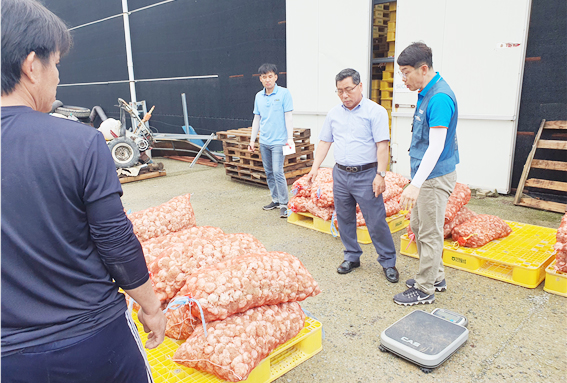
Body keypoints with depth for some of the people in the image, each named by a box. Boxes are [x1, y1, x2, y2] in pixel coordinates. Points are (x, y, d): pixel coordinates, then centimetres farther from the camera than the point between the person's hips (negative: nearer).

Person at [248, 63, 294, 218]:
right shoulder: (259, 96, 10)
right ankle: (275, 200, 25)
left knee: (278, 172, -12)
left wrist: (290, 138, -14)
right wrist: (252, 140, 14)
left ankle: (284, 204, -2)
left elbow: (288, 117, -7)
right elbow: (256, 119, 15)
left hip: (278, 141, -6)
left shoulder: (284, 93, -5)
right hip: (263, 141, 6)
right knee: (269, 173, 12)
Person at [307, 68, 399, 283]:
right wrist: (315, 167, 4)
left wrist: (380, 175, -16)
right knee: (344, 220, 12)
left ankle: (388, 262, 15)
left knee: (376, 221, -1)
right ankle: (352, 257, 28)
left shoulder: (375, 111, -6)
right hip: (340, 174, 5)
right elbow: (324, 142, 13)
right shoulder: (334, 114, 10)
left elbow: (382, 145, -11)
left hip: (366, 175, -5)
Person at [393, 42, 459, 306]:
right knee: (417, 226, 19)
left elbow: (436, 146, -27)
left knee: (429, 234, 1)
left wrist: (416, 184, -33)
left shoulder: (440, 98, -21)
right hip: (424, 174, 10)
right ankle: (436, 277, 34)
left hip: (435, 177, -10)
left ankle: (425, 289, 16)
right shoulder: (426, 93, 10)